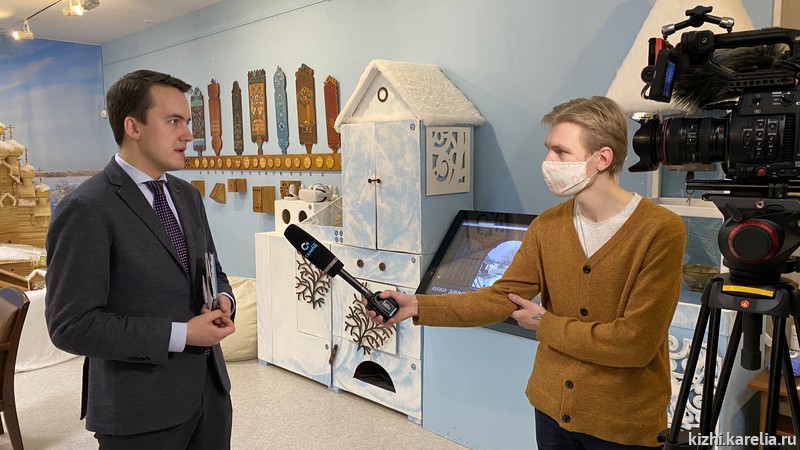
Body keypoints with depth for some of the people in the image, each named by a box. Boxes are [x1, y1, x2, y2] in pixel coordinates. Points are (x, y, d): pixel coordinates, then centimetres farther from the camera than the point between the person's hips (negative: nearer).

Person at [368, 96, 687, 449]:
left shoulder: (660, 232, -19)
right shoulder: (546, 227, -3)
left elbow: (635, 343, -22)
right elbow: (501, 297, -4)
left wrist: (546, 325, -12)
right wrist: (418, 306, -15)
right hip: (551, 407, 4)